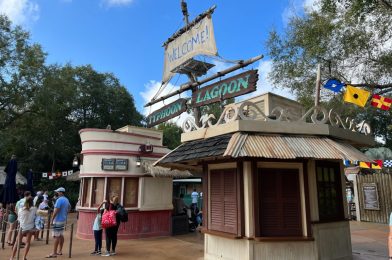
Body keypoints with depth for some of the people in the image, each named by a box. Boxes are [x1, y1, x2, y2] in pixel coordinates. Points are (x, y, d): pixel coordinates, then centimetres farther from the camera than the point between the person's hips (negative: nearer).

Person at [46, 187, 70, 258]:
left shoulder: (59, 200, -16)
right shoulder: (66, 200, 12)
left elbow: (56, 211, -21)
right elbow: (69, 208, 23)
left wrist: (52, 220, -17)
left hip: (58, 220, -9)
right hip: (63, 220, 9)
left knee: (56, 236, -7)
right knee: (61, 235, 14)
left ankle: (54, 253, -5)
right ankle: (60, 251, 22)